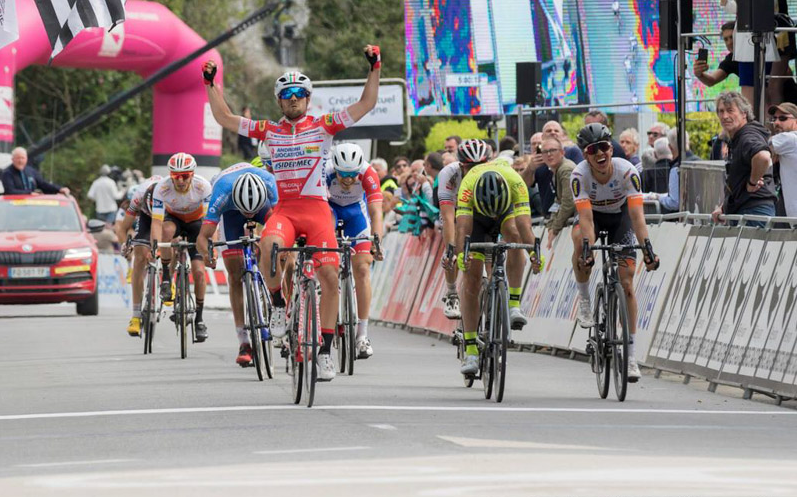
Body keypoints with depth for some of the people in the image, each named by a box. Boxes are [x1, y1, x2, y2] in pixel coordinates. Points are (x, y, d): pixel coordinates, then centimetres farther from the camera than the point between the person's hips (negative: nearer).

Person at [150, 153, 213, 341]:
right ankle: (166, 279, -23)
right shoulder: (162, 188, -31)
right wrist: (154, 245, -49)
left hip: (196, 221, 0)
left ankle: (199, 318, 3)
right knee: (167, 229, -38)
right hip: (173, 218, 0)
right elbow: (157, 221, -33)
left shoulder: (203, 186, -30)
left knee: (199, 271, -12)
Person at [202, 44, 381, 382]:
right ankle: (278, 303, -9)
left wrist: (375, 69, -7)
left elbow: (366, 104, 2)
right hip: (284, 208, 1)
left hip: (317, 210, 0)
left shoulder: (323, 126, 6)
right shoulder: (270, 131, 12)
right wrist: (211, 84, 8)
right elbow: (225, 118, 15)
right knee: (269, 245, -33)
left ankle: (325, 350, 1)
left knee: (329, 277, -10)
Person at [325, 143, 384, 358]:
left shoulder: (368, 174, -35)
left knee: (362, 269, -8)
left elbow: (376, 212, -41)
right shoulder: (324, 172, -36)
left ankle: (362, 334, -4)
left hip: (356, 210, 0)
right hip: (329, 207, 0)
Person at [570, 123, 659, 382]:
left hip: (620, 216, 0)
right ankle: (584, 300, -12)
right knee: (580, 244, -37)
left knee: (627, 284, -8)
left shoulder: (627, 171, -31)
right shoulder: (580, 174, -31)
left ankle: (630, 353, -1)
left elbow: (637, 215, -38)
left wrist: (647, 248, -51)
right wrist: (588, 249, -55)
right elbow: (586, 217, -39)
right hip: (593, 215, 0)